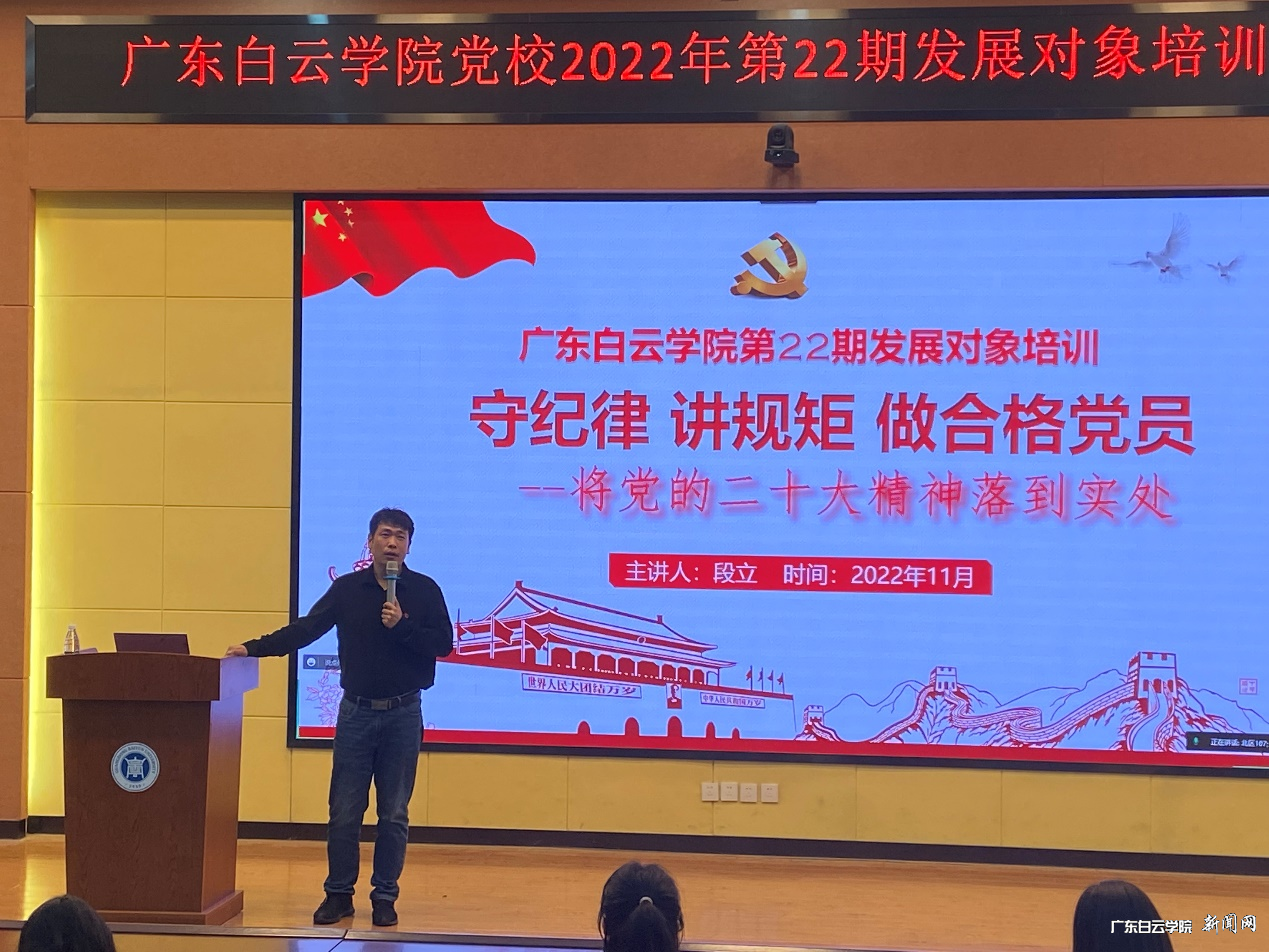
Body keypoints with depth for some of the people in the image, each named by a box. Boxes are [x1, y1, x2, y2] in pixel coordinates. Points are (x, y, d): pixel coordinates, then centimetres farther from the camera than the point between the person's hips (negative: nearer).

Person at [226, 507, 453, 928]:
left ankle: (385, 896, 13)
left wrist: (401, 626, -17)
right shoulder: (347, 589, 4)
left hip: (403, 714, -1)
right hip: (357, 710, 1)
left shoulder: (425, 591, 0)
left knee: (394, 814, 4)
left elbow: (443, 643, -5)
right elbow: (305, 629, 2)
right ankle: (339, 893, 12)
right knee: (344, 811, 2)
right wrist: (253, 648, -6)